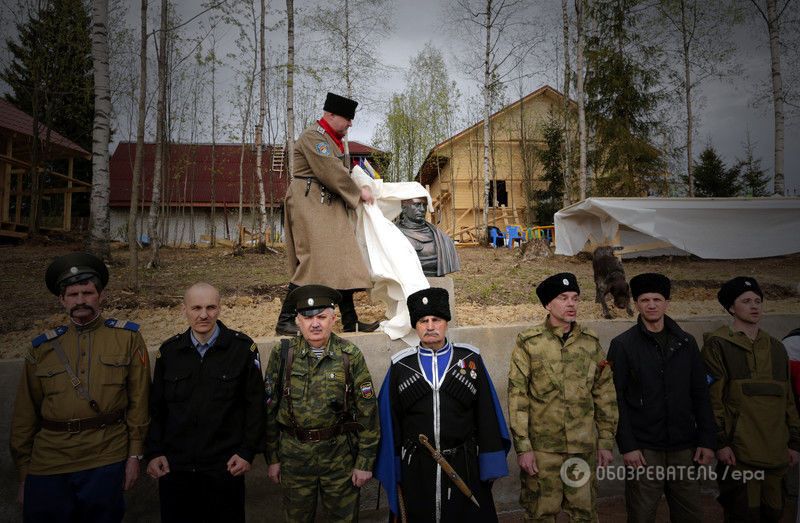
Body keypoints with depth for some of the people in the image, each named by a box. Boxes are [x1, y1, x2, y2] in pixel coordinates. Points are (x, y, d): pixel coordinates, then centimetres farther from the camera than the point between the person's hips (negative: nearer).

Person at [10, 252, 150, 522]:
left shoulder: (128, 338, -1)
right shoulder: (42, 348, 5)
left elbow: (138, 400, 0)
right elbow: (25, 416, 9)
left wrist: (134, 454, -1)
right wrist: (24, 471, 10)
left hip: (106, 461, -1)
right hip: (48, 464, 2)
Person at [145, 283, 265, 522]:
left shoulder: (242, 348, -6)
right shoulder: (169, 351, 2)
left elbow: (255, 405, -4)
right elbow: (156, 408, 9)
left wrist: (248, 452, -6)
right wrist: (154, 452, 2)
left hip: (225, 467, -2)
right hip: (174, 468, 2)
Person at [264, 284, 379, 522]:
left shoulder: (350, 356, -8)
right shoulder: (282, 354, -4)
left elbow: (367, 411, -5)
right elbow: (269, 408, 2)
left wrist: (365, 462, -5)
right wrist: (272, 458, 3)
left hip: (340, 455, -1)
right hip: (294, 454, 1)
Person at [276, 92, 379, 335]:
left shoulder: (333, 139, 23)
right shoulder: (313, 136, -10)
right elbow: (331, 172, -17)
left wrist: (357, 190, 3)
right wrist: (358, 192, -8)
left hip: (329, 207, 10)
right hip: (309, 205, -10)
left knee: (342, 262, 7)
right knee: (314, 259, -14)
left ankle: (350, 322, 11)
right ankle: (285, 321, -6)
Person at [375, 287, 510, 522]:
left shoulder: (470, 359, -1)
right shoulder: (400, 366, 0)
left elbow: (487, 414, 1)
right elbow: (390, 421, 3)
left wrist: (491, 465, 0)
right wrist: (393, 469, 3)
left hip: (465, 468, 0)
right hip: (416, 471, 0)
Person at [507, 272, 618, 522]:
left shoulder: (590, 342, 4)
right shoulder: (528, 342, -6)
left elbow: (605, 393, 8)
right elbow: (517, 397, -7)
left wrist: (606, 441, 6)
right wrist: (522, 447, -10)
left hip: (585, 446, 3)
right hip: (542, 447, -3)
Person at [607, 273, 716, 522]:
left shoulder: (686, 342, 8)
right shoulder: (622, 345, -3)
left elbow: (700, 395, 9)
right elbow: (617, 399, -5)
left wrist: (707, 440, 3)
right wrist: (627, 445, -10)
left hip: (684, 448, 3)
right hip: (644, 449, -3)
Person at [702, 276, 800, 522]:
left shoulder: (776, 348, 15)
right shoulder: (718, 345, -4)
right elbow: (712, 397, -9)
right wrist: (720, 442, -13)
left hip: (775, 453, 6)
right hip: (738, 452, -6)